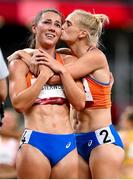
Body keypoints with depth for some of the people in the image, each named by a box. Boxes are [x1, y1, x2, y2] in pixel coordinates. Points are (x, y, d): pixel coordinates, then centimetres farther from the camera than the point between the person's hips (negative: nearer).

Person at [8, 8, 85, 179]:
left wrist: (62, 70, -3)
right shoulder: (21, 63, 5)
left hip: (67, 144, 3)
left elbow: (80, 103, 3)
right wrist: (44, 75, -8)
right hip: (34, 143, -3)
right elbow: (18, 104, -8)